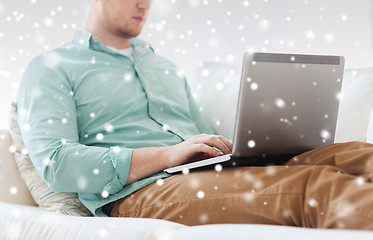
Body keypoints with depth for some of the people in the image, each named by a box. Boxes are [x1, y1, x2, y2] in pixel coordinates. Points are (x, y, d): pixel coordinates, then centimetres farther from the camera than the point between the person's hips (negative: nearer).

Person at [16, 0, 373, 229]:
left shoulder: (166, 69, 31)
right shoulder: (51, 69, 11)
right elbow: (54, 163, -6)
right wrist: (167, 155, -12)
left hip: (211, 180, 7)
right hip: (140, 194, -6)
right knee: (320, 186, -33)